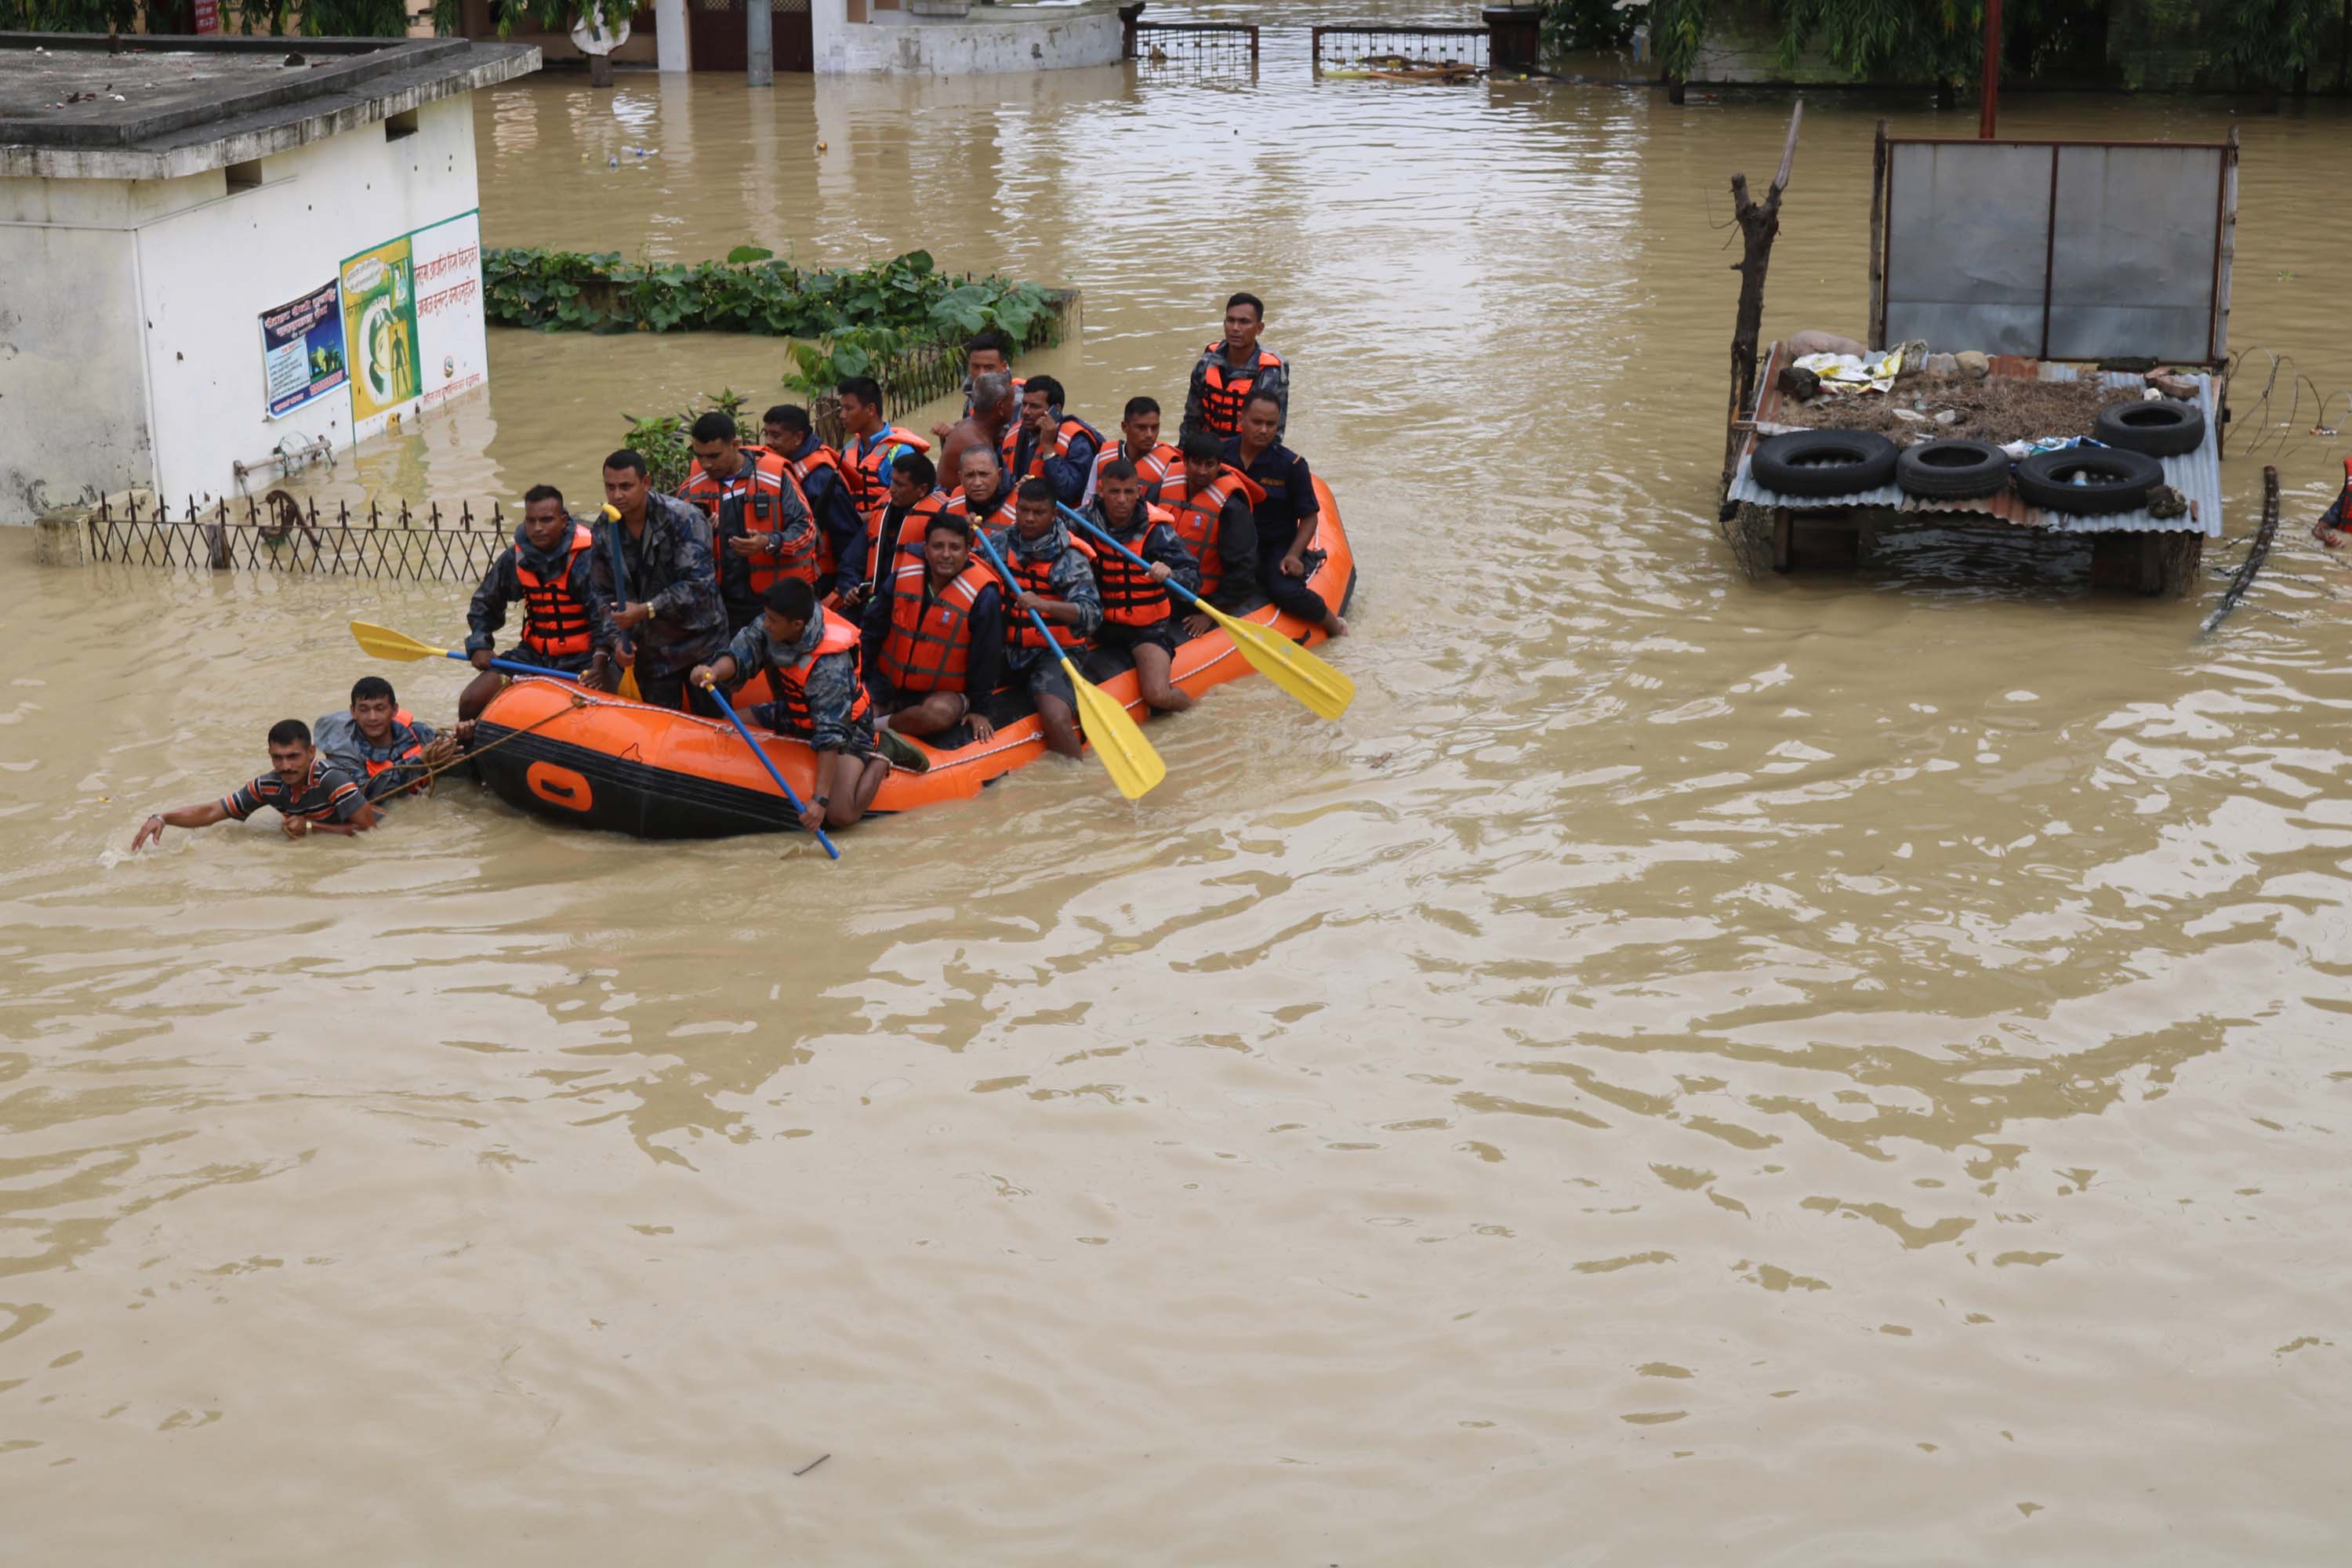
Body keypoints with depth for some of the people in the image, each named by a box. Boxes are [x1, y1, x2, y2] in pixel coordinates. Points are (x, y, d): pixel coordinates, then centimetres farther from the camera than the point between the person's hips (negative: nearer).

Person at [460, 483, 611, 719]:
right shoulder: (515, 558, 2)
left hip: (582, 658, -5)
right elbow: (484, 604, 18)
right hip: (533, 654, 5)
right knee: (471, 701, -3)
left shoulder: (587, 556, -15)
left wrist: (600, 659, -38)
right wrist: (479, 645, 2)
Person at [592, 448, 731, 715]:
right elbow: (605, 595, 9)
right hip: (650, 653, 4)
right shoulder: (605, 534, 1)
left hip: (701, 647, -4)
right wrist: (616, 639, -8)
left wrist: (647, 610, -27)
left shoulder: (682, 518, -16)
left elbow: (698, 585, -22)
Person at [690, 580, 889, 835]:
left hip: (847, 726, -7)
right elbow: (742, 652, -23)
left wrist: (820, 799, -39)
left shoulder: (830, 666, -38)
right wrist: (715, 671, -48)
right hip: (796, 712, 7)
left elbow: (831, 735, -38)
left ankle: (878, 762, 7)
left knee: (840, 815, -22)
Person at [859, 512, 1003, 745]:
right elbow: (873, 629, 7)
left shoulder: (983, 596, -16)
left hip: (943, 692, -3)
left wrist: (977, 709, -3)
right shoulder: (903, 575, -6)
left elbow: (985, 658, -8)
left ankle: (881, 725, -15)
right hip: (888, 682, 3)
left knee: (940, 713, -37)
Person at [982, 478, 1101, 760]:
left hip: (1052, 652, -4)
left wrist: (1044, 605, -36)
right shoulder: (999, 543, 7)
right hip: (1006, 649, 4)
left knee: (1057, 719, -29)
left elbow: (1091, 613, -19)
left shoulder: (1069, 558, -7)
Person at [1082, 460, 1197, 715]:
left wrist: (1169, 574, -41)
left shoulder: (1155, 529, -14)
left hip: (1148, 626, -4)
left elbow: (1193, 579, -18)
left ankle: (1186, 702, 14)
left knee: (1158, 696, -24)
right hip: (1102, 621, 4)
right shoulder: (1090, 518, -4)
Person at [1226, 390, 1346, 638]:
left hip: (1277, 546, -2)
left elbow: (1310, 517, -1)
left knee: (1286, 592, -31)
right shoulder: (1220, 454, -2)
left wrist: (1293, 556, -16)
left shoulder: (1291, 464, -8)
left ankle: (1334, 624, 0)